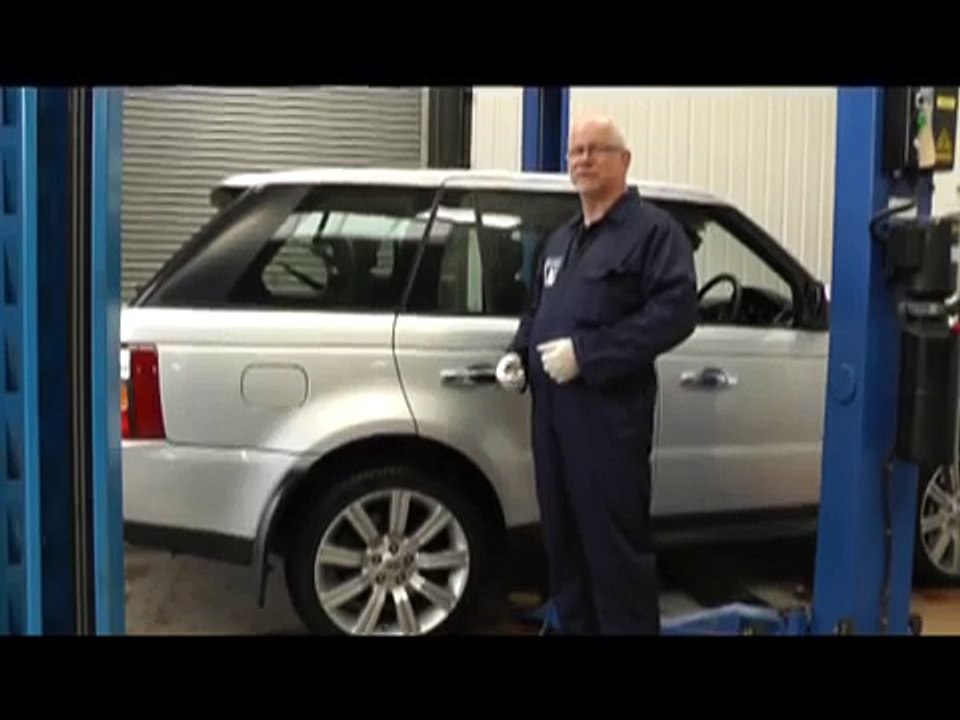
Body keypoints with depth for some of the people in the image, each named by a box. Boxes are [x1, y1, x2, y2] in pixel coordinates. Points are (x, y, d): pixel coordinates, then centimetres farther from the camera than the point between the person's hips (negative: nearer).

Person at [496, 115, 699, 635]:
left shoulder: (652, 229, -3)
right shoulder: (560, 240, 23)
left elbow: (675, 312, -16)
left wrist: (585, 354, -21)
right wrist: (518, 354, 10)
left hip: (609, 412, -8)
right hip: (551, 410, 8)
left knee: (615, 545, -5)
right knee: (562, 537, 14)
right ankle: (573, 627, 27)